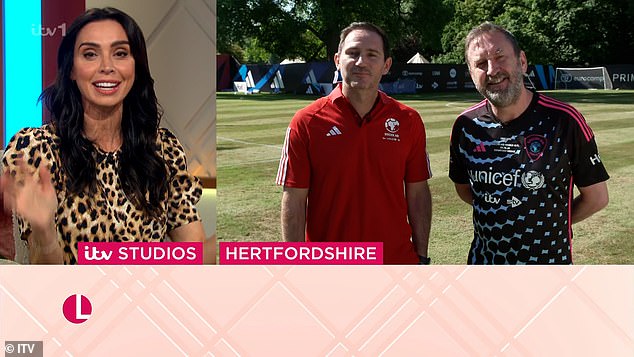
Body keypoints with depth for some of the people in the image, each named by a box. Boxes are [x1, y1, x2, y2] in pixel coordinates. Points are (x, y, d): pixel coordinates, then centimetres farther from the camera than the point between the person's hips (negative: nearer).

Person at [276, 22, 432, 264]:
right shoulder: (306, 122, -6)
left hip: (397, 262, 2)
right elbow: (294, 200, -6)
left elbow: (417, 193, 5)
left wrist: (421, 258, 3)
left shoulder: (408, 121, 1)